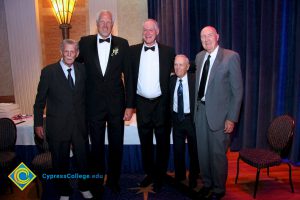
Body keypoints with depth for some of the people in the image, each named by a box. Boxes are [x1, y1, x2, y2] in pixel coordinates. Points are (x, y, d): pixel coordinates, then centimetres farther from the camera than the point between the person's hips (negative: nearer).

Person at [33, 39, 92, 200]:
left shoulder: (82, 70, 3)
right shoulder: (48, 72, -6)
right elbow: (40, 100, -2)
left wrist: (87, 117, 6)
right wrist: (38, 124, -2)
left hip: (80, 124, 2)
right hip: (57, 125, -2)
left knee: (83, 159, 13)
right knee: (60, 162, 13)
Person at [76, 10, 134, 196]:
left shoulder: (122, 44, -1)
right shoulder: (85, 42, 1)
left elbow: (128, 75, -2)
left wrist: (129, 105, -6)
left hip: (117, 103, 0)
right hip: (94, 104, 0)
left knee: (116, 145, 13)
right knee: (97, 146, 12)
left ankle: (114, 180, 34)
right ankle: (97, 182, 32)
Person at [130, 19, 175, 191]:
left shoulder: (168, 51, 0)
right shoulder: (133, 50, 3)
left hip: (161, 103, -1)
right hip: (142, 103, 2)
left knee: (163, 141, 9)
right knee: (145, 141, 13)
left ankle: (160, 175, 26)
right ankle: (149, 173, 31)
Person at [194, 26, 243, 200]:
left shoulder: (231, 57, -10)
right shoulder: (199, 57, 8)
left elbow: (238, 90, -10)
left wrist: (232, 118, -13)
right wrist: (197, 106, 6)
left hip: (218, 113, -5)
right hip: (200, 110, 5)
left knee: (218, 153, 6)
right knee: (203, 151, 16)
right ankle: (207, 183, 37)